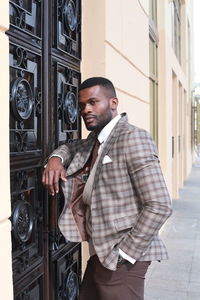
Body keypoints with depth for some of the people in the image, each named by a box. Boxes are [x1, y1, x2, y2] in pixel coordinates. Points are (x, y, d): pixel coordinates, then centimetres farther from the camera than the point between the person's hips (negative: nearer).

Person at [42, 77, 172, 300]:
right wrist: (56, 158, 6)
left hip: (121, 259, -8)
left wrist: (125, 254, -17)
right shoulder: (95, 139, 8)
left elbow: (160, 206, -21)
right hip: (100, 254, 8)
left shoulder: (132, 137, -16)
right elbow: (72, 147, 30)